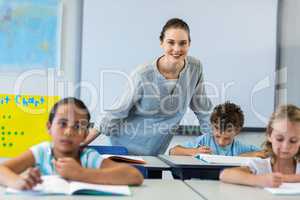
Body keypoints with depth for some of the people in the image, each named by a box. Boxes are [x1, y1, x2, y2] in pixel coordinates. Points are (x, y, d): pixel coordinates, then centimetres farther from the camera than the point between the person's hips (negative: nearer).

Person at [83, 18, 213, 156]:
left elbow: (202, 108, 2)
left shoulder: (195, 68, -12)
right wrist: (81, 145, -14)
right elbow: (116, 114, -14)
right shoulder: (143, 76, -23)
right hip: (127, 146, -3)